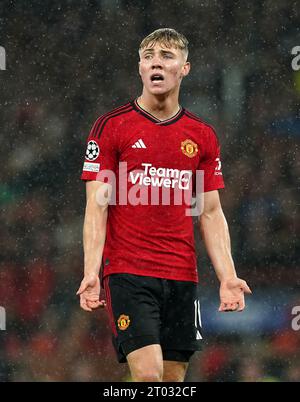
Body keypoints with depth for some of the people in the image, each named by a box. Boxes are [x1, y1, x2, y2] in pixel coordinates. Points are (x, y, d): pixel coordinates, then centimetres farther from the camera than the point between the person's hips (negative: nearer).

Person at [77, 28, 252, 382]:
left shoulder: (203, 136, 11)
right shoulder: (110, 127, 0)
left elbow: (211, 213, 12)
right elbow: (97, 206, -4)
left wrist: (227, 277, 1)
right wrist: (91, 272, -15)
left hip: (182, 278, 4)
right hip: (127, 272, -4)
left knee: (173, 378, 5)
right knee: (148, 373, -19)